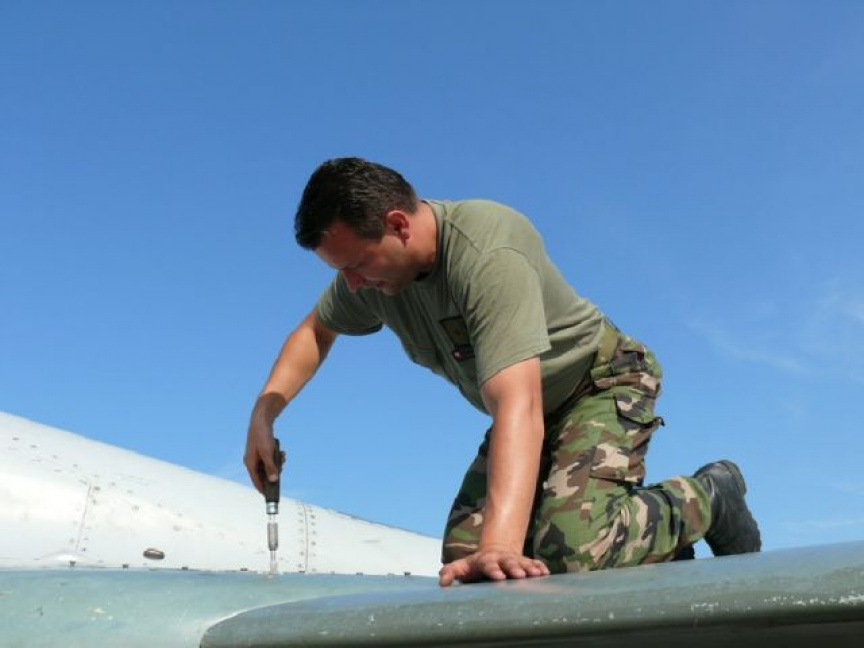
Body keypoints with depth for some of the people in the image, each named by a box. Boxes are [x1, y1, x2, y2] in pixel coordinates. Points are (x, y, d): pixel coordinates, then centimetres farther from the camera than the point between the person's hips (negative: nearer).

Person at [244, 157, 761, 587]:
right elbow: (317, 330, 10)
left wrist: (500, 547, -55)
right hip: (534, 406, 8)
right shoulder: (372, 259, -10)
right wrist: (263, 414, -5)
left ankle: (709, 497, 1)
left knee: (570, 554, -29)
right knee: (464, 564, -6)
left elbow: (518, 405, -45)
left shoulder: (486, 256, -35)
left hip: (602, 384, -8)